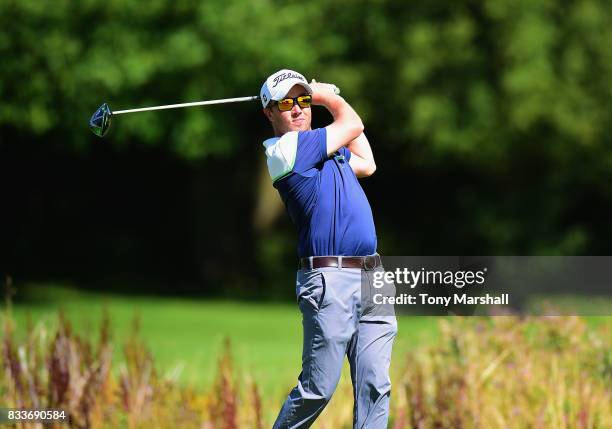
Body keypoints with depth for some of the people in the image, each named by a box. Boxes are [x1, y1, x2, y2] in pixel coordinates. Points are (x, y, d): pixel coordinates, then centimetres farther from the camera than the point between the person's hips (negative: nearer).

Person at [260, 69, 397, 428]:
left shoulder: (323, 147, 20)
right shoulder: (286, 149, -6)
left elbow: (366, 164, 36)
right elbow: (353, 126, 0)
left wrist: (327, 97, 34)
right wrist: (331, 98, 20)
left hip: (371, 277, 8)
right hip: (330, 280, -8)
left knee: (375, 388, 0)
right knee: (318, 389, -8)